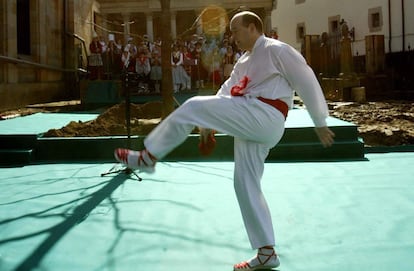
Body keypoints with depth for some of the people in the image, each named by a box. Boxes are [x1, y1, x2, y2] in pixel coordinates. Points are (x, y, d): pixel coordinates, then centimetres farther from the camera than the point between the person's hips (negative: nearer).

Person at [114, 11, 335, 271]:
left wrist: (321, 123, 1)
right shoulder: (244, 62, 27)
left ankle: (148, 157, -2)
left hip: (264, 117, -9)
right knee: (246, 185, 7)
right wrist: (209, 123, 16)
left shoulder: (276, 50, 1)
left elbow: (308, 83, -1)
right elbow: (226, 95, 26)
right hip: (250, 125, 9)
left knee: (193, 107, -14)